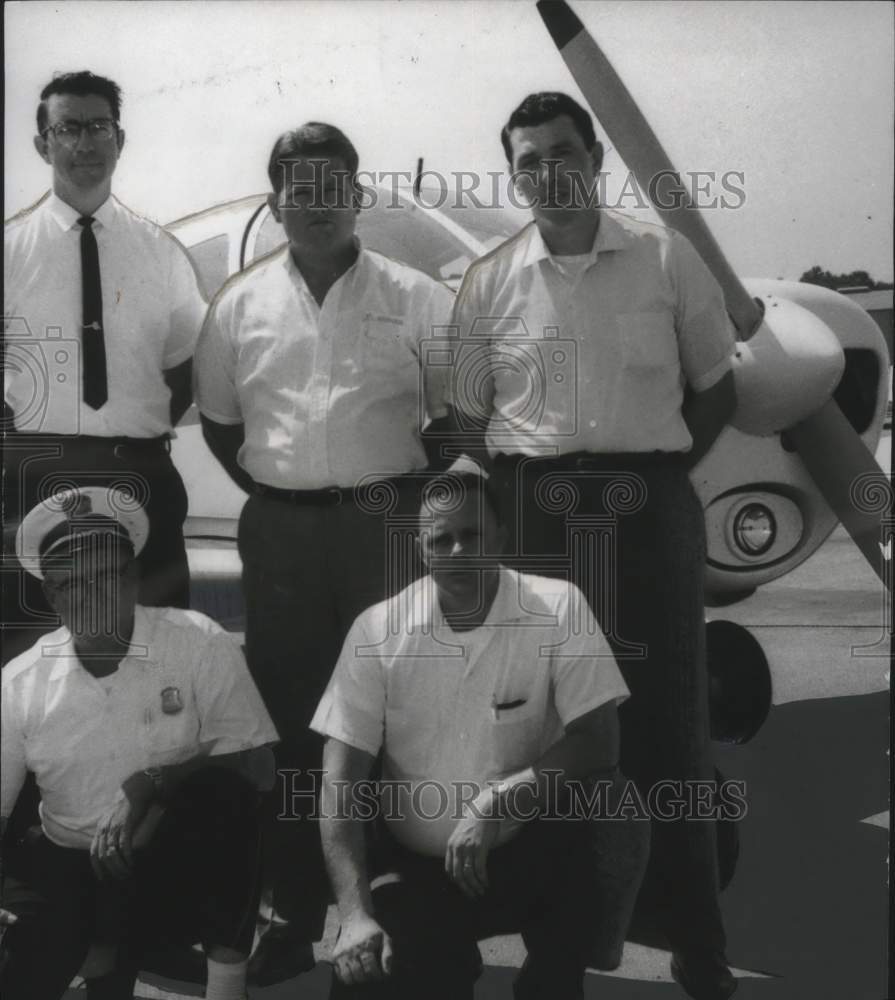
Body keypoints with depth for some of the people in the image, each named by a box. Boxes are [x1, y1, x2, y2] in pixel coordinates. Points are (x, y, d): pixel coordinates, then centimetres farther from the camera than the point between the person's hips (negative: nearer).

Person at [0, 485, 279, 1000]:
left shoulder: (199, 643, -11)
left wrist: (151, 785, -27)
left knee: (222, 789, -32)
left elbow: (257, 765, -13)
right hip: (67, 865, 1)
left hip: (180, 865, -1)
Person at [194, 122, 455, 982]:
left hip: (386, 524, -2)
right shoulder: (241, 304, 8)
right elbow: (218, 419, 17)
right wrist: (270, 490, 9)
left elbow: (457, 417, 5)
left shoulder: (415, 299, 1)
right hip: (279, 530, 2)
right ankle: (294, 913, 18)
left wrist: (415, 498, 0)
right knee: (289, 718, 7)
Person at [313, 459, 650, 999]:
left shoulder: (557, 608, -11)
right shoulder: (378, 631, -8)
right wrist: (356, 914, -20)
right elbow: (342, 781, -9)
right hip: (417, 867, 1)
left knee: (611, 817, -29)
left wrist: (498, 806, -28)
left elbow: (599, 744, -15)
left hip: (529, 854, 0)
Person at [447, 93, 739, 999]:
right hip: (533, 512, 1)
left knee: (667, 720, 2)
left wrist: (656, 478, 2)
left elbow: (714, 390, 10)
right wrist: (520, 506, 0)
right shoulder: (489, 283, 6)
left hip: (650, 508, -1)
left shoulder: (666, 261, 4)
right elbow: (467, 420, 9)